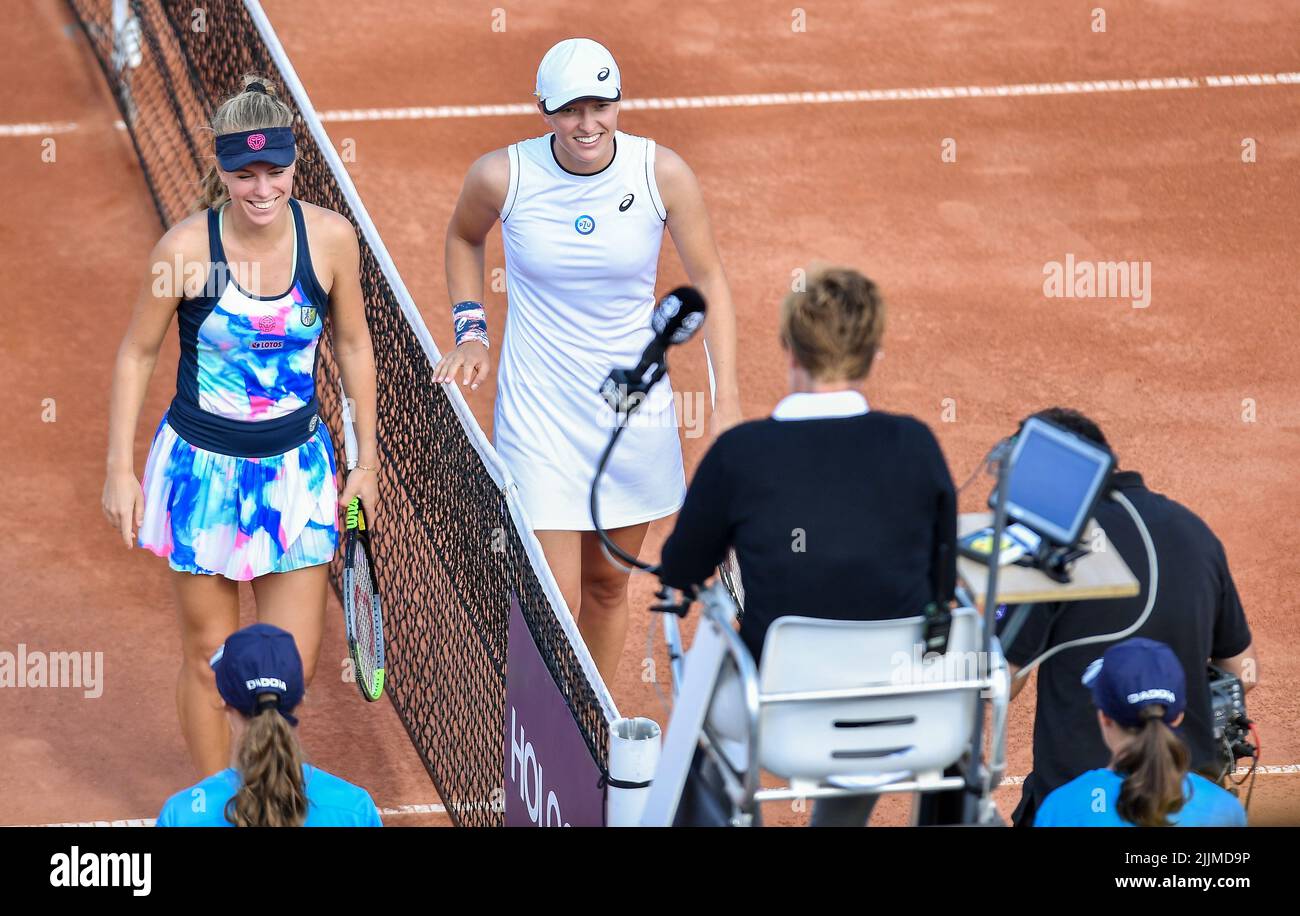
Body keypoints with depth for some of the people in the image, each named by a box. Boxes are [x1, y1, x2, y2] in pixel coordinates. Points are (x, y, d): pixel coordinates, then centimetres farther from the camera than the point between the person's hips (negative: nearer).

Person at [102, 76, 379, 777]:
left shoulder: (330, 237, -10)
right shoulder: (186, 247, -17)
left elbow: (353, 344, 5)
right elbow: (136, 354, -3)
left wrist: (366, 459, 10)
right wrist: (119, 470, -2)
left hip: (296, 469, 2)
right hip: (201, 469, -2)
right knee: (209, 661, 6)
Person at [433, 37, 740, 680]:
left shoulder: (663, 174, -11)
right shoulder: (501, 176, -12)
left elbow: (709, 282, -2)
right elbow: (463, 237, 12)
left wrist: (728, 399, -9)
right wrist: (470, 330, 1)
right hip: (539, 416, -2)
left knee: (608, 586, 14)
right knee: (554, 606, -9)